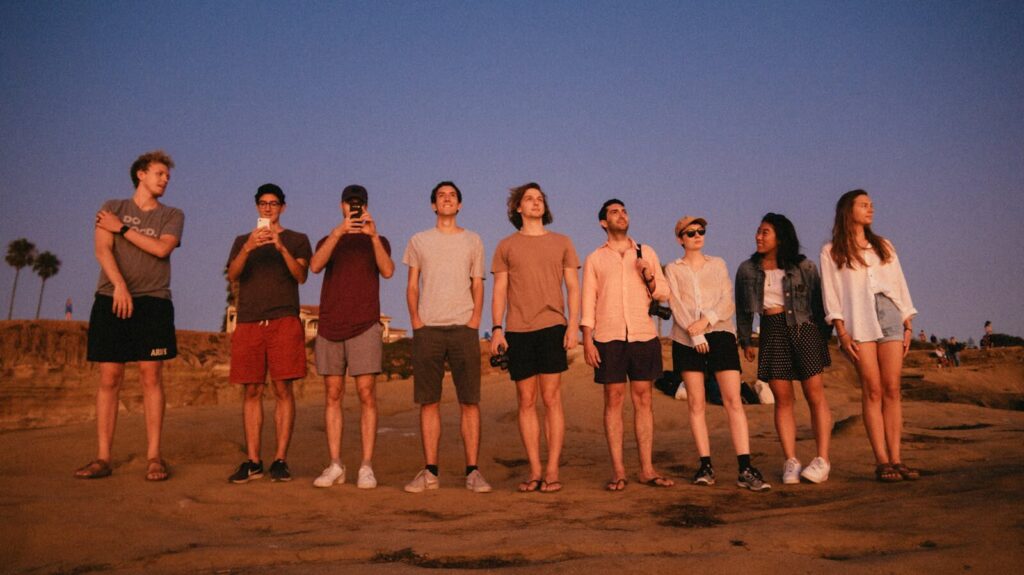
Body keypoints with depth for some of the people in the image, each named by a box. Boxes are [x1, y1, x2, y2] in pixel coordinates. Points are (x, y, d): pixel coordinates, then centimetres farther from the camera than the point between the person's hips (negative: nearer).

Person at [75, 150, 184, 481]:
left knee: (151, 377, -3)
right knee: (109, 378, -1)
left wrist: (122, 228, -1)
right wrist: (119, 285, -16)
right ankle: (103, 458, 4)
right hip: (111, 299, 1)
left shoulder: (172, 215, 13)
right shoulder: (112, 208, 13)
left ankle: (154, 457, 0)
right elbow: (102, 249, -2)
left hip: (153, 302, 0)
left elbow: (162, 248, -5)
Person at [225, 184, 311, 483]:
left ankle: (280, 459, -2)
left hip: (284, 321, -2)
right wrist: (248, 248, -15)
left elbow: (301, 276, -2)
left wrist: (281, 248, -16)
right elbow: (232, 275, 3)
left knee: (283, 389, -6)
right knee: (252, 391, 0)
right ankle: (252, 461, 4)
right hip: (249, 323, 2)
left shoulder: (297, 239, 13)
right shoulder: (242, 240, 19)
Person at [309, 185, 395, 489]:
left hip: (365, 327, -2)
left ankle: (367, 466, -5)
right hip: (329, 327, 2)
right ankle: (335, 466, 7)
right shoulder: (328, 240, 16)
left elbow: (388, 271, -9)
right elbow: (315, 265, -7)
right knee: (333, 395, 2)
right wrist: (338, 232, -19)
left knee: (367, 395, -7)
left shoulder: (377, 241, 12)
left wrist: (373, 235, -20)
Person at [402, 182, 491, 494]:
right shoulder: (418, 241, 15)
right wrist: (416, 320, -2)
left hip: (463, 328, 0)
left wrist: (475, 321, -3)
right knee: (429, 402, 1)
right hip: (427, 328, 1)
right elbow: (412, 286, 12)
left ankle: (472, 471, 1)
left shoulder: (472, 241, 14)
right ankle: (430, 471, 7)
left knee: (469, 401, -4)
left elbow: (477, 286, 11)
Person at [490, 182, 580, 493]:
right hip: (517, 331, 1)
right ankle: (534, 470, 10)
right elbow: (499, 291, 9)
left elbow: (573, 287, 8)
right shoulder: (506, 246, 12)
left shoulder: (561, 242, 12)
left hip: (552, 327, -1)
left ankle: (552, 471, 2)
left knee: (551, 398, -4)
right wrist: (496, 329, -2)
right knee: (526, 401, 3)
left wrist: (573, 324, -4)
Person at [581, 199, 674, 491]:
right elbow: (588, 302, 5)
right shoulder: (595, 259, 10)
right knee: (614, 400, 0)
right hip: (608, 337, -1)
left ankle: (647, 469, 9)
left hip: (643, 335, 1)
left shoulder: (647, 253, 13)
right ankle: (618, 470, 6)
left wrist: (649, 278, -8)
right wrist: (587, 340, -4)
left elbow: (664, 294, 12)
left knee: (643, 399, 3)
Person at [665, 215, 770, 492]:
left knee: (734, 400, -9)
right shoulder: (673, 269, 12)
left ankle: (745, 469, -11)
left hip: (720, 333, 1)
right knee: (696, 403, -1)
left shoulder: (718, 264, 16)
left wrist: (706, 320, -13)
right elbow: (676, 305, -2)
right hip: (687, 339, 0)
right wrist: (695, 334, -14)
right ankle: (705, 466, 4)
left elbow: (728, 303, 5)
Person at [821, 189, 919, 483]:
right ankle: (882, 461, -5)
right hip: (858, 321, -3)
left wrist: (908, 324, 7)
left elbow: (900, 286, 16)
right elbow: (831, 294, 0)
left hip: (890, 315, 4)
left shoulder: (884, 246, 19)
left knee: (892, 389, -2)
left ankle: (896, 459, -1)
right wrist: (842, 332, -9)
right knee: (872, 390, -7)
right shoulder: (832, 251, 7)